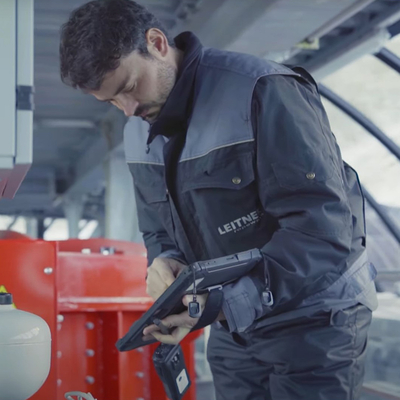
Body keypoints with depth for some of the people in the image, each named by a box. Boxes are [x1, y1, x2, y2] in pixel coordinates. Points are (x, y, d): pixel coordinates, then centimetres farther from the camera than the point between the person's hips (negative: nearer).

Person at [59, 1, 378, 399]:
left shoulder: (263, 92, -22)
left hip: (314, 318, -6)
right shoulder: (139, 133, 3)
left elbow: (323, 226, -27)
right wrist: (163, 262, -12)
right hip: (233, 327, 7)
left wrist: (227, 303, -33)